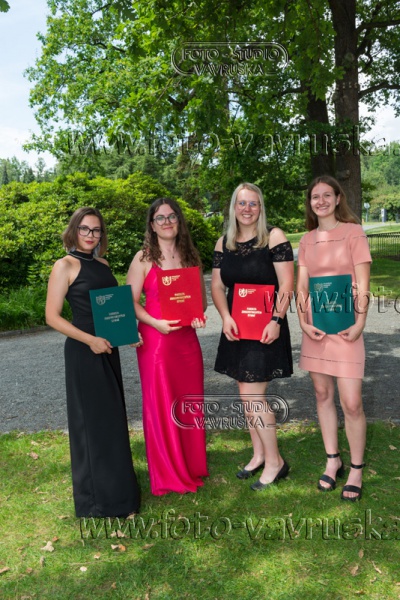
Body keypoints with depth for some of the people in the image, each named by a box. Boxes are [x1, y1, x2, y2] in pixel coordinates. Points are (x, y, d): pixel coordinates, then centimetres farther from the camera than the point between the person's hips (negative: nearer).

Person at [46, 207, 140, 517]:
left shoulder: (102, 264, 11)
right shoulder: (65, 266, -9)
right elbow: (52, 316, -13)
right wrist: (89, 340, -20)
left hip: (108, 348, 7)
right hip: (84, 351, -7)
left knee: (112, 417, 16)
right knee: (93, 420, 1)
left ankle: (115, 485, 35)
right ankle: (97, 498, 18)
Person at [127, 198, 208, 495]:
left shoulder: (191, 256, 9)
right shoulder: (144, 258, -3)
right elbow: (131, 302, -5)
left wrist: (199, 315, -5)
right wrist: (156, 323, -18)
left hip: (187, 338, 4)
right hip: (156, 339, -4)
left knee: (191, 402, 11)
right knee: (161, 405, 4)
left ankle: (193, 466, 32)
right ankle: (168, 475, 22)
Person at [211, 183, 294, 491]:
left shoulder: (274, 237, -7)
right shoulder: (223, 243, 8)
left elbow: (286, 284, -11)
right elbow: (217, 285, 5)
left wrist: (276, 320, -20)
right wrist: (226, 317, -11)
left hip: (265, 327, -5)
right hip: (237, 328, 6)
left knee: (252, 395, -6)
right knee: (247, 394, 13)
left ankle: (275, 461, 13)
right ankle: (259, 455, 30)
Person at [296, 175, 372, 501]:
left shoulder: (353, 232, -1)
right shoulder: (307, 240, 10)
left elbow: (363, 282, -6)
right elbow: (301, 285, 7)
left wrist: (359, 322, -14)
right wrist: (303, 323, -5)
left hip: (345, 325, -4)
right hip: (315, 326, 4)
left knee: (351, 402, -5)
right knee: (323, 394, 11)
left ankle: (356, 470, 15)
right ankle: (332, 459, 27)